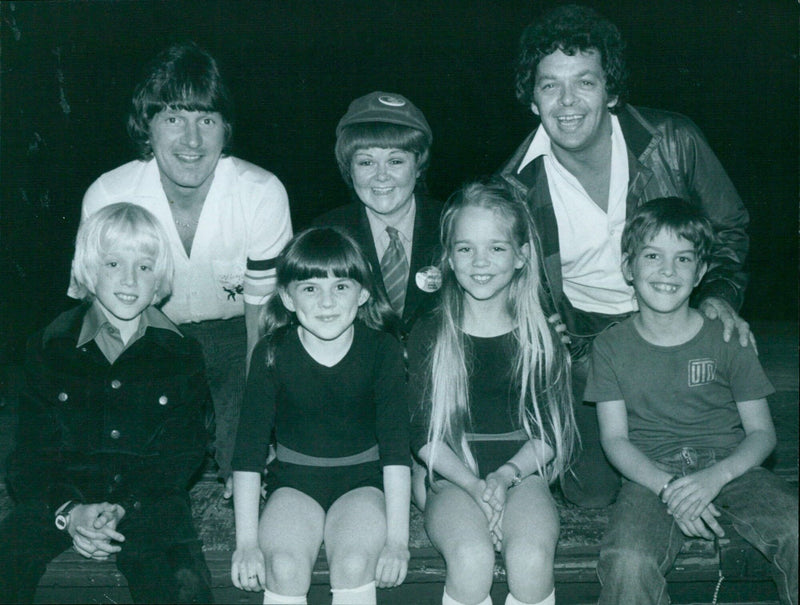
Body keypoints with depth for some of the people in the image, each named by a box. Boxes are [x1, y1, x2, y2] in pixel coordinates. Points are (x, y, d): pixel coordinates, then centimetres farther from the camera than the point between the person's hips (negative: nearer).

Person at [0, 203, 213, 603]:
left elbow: (183, 452, -2)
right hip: (62, 495, 1)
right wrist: (67, 511, -20)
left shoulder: (180, 353, 1)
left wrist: (122, 509, -18)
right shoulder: (49, 347, 3)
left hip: (149, 498, -1)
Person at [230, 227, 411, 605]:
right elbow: (249, 450, -7)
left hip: (363, 478, 0)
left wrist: (397, 538, -15)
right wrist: (246, 542, -12)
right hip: (294, 478, 1)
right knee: (284, 567, -25)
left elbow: (396, 449, -10)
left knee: (354, 563, -27)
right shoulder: (273, 354, -9)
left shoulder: (382, 350, -10)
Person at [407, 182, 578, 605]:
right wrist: (474, 485, -13)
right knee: (471, 559, -30)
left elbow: (548, 432, 5)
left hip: (522, 472, 1)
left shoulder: (540, 337, 5)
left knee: (531, 561, -28)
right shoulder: (429, 335, 2)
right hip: (452, 477, -1)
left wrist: (506, 475, -12)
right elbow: (424, 434, 0)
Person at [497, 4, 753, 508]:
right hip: (581, 343, 0)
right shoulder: (518, 186, -12)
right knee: (593, 492, -6)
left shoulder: (673, 142, -12)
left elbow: (730, 226, 4)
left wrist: (720, 295, -11)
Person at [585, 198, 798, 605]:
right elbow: (615, 438, 1)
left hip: (730, 468, 1)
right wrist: (667, 488, -18)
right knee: (627, 564, -30)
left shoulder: (727, 339, 5)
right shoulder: (611, 346, 5)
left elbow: (762, 432, 5)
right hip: (651, 474, -1)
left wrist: (716, 476, -16)